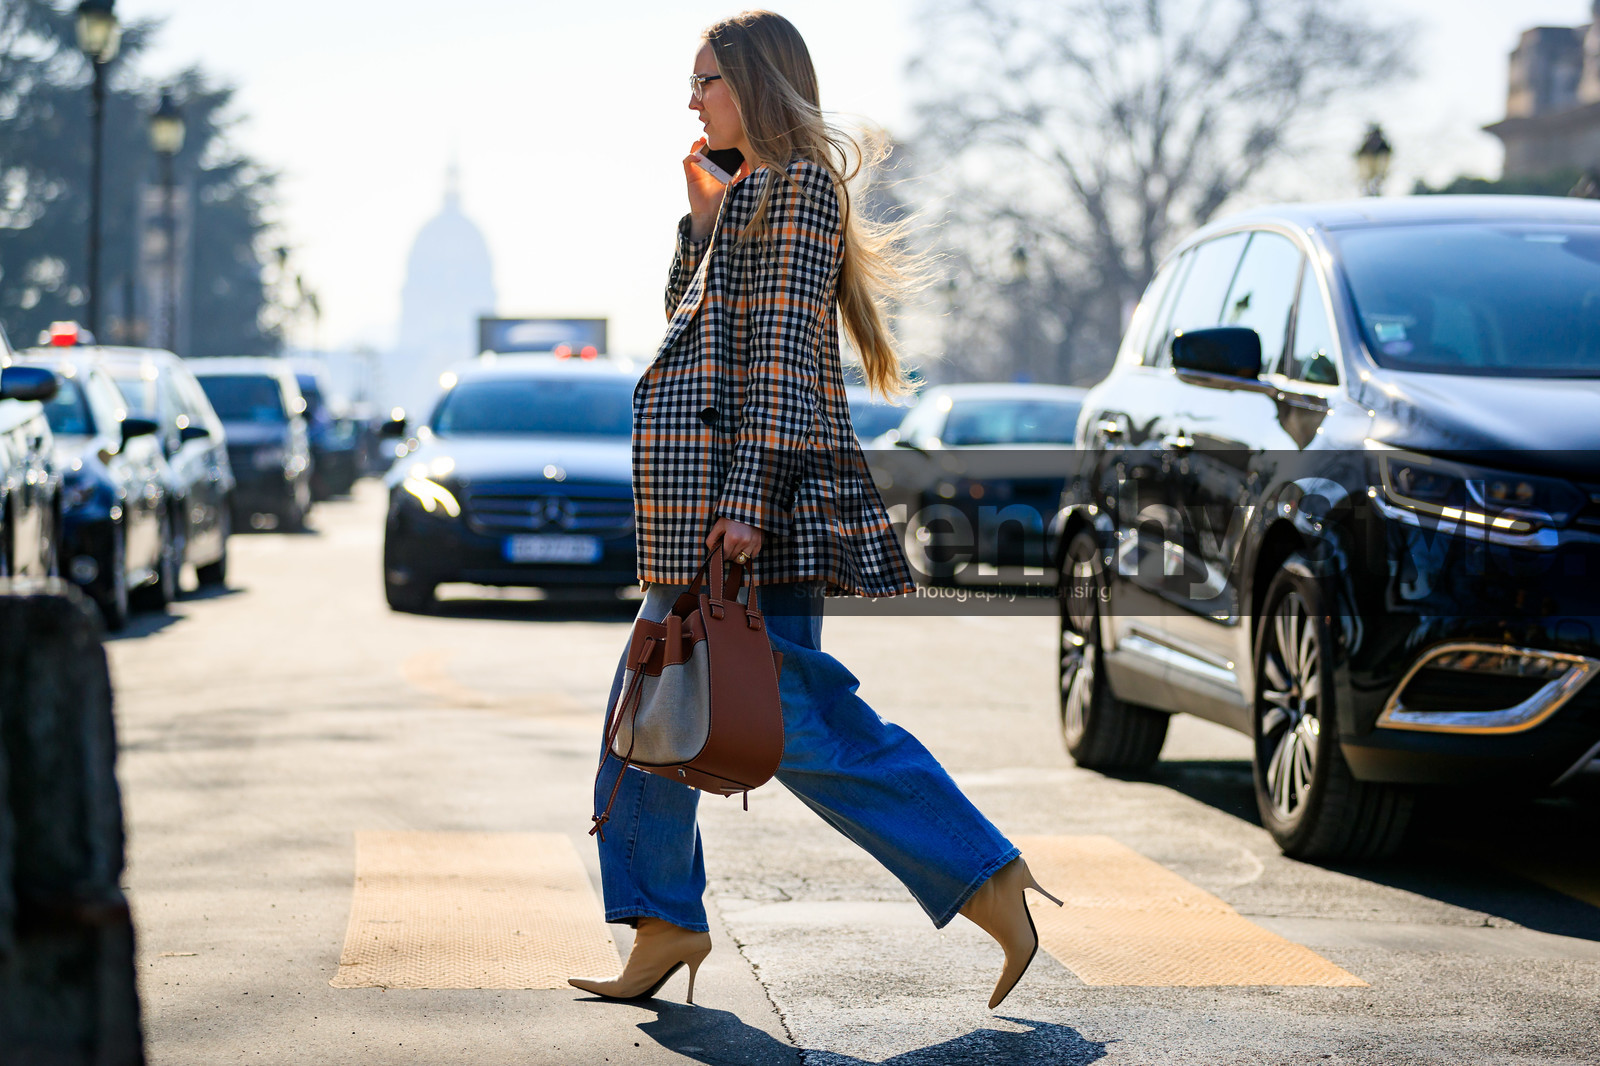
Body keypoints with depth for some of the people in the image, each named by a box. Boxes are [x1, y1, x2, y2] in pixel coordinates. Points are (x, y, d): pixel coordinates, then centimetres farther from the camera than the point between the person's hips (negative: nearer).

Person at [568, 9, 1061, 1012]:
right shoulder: (754, 194, 20)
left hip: (752, 499, -10)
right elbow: (693, 319, 27)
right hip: (703, 500, 10)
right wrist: (701, 217, 17)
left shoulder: (798, 185, -9)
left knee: (801, 720, -11)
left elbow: (783, 351, -17)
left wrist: (747, 500, -23)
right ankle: (666, 924, 14)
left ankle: (985, 875, -6)